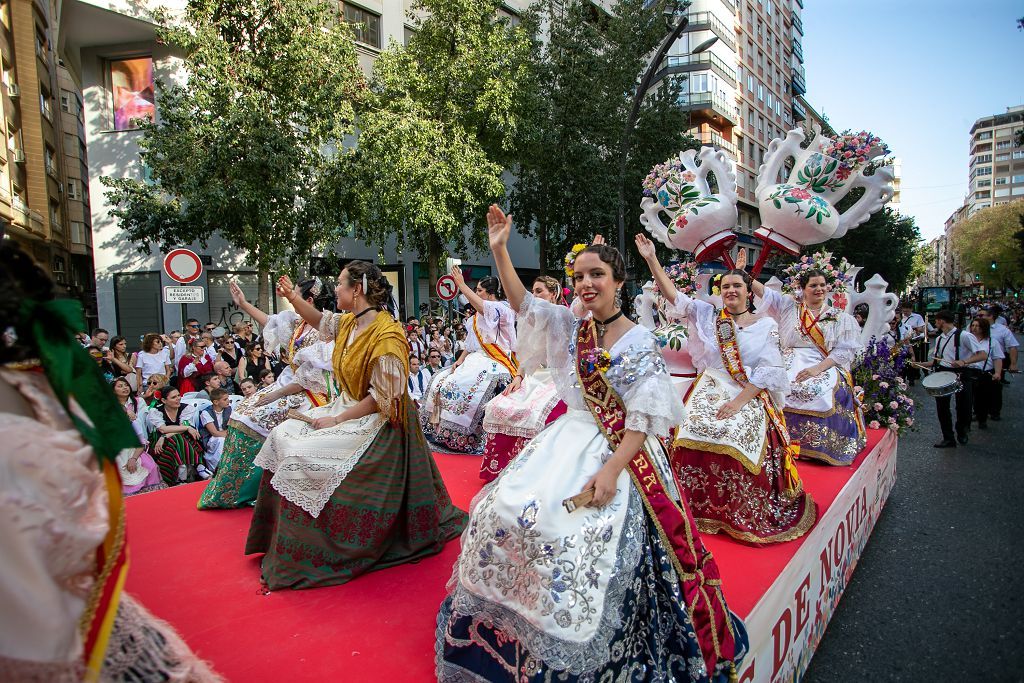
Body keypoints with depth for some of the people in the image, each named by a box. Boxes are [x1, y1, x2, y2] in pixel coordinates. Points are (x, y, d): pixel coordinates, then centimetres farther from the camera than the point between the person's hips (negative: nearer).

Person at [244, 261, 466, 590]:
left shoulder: (386, 335, -23)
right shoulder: (349, 322, 3)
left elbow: (382, 397, -23)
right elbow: (320, 321, 25)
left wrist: (337, 420, -19)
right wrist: (294, 298, 9)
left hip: (377, 423, -10)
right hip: (348, 409, 10)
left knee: (303, 455, -20)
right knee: (283, 436, 7)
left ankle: (305, 561, -4)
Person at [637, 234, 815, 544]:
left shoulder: (766, 325, 7)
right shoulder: (707, 315, 13)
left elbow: (769, 371, -2)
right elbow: (674, 296, 4)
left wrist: (739, 400, -15)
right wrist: (652, 259, -5)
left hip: (751, 396, -2)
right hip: (709, 389, 2)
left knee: (737, 438, -28)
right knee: (694, 434, -24)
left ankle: (745, 517, -7)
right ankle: (701, 510, -7)